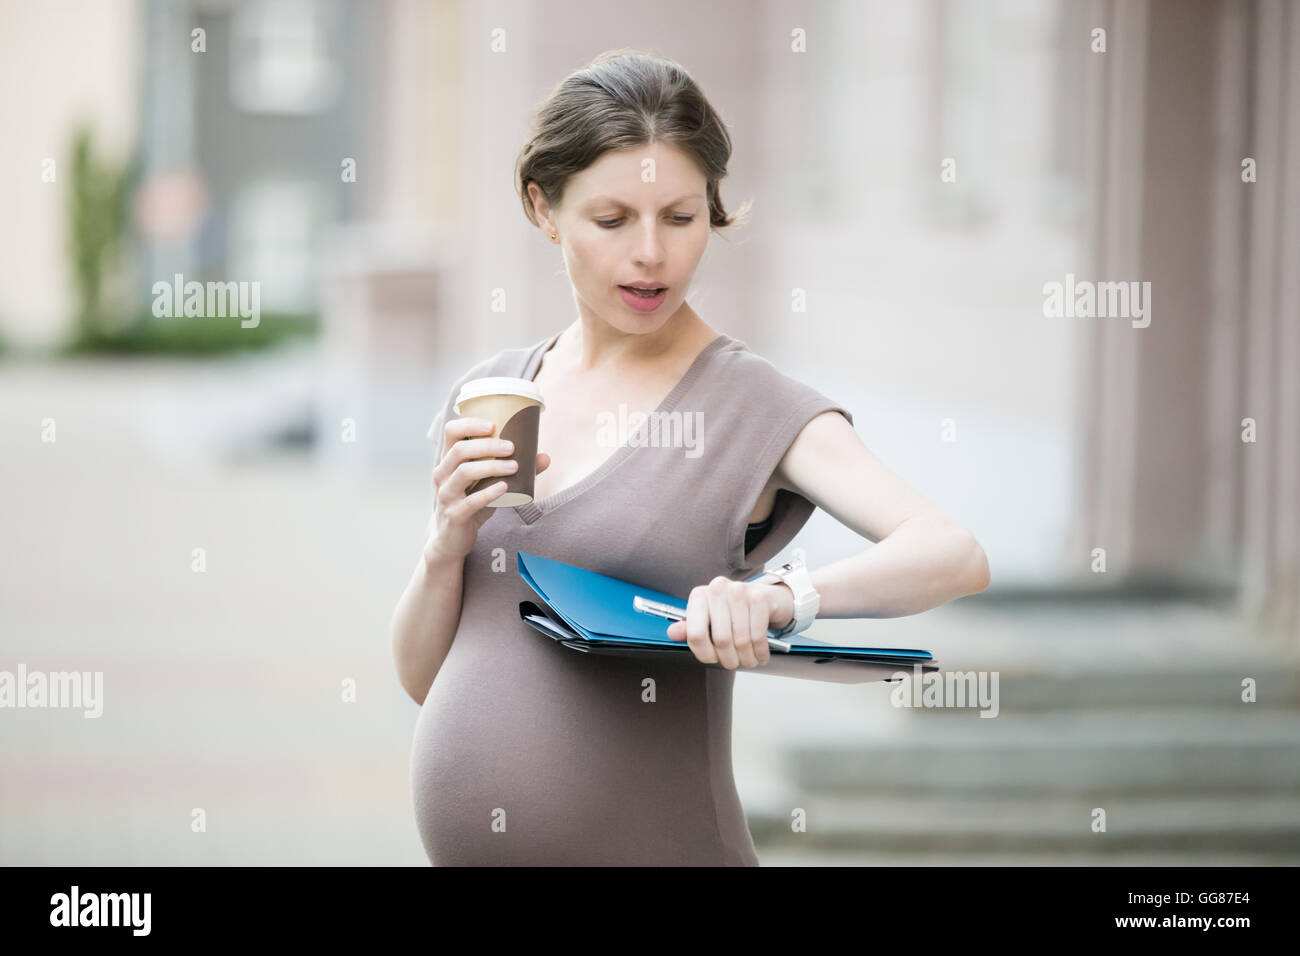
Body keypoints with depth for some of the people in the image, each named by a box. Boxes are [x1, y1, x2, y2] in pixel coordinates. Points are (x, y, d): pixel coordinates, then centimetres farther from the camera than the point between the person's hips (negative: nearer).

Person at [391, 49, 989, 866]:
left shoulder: (754, 406, -7)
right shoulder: (488, 396, 6)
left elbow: (955, 555, -21)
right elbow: (422, 675, 9)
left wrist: (782, 596, -37)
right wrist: (450, 542, -10)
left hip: (655, 844, -4)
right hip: (461, 843, 4)